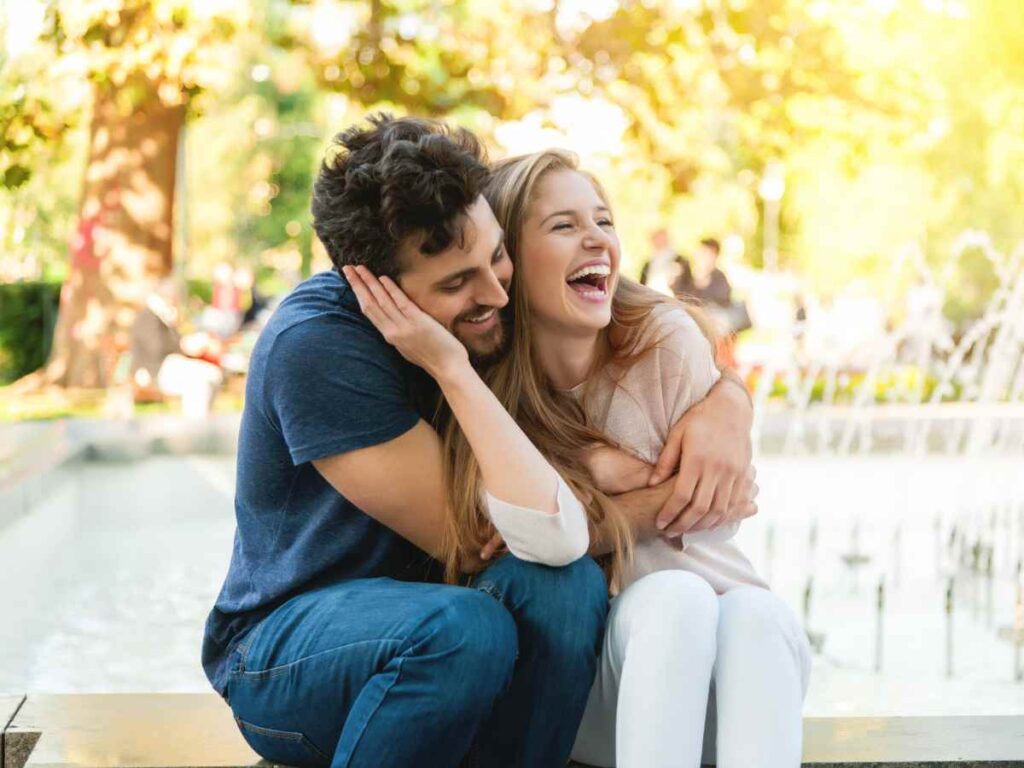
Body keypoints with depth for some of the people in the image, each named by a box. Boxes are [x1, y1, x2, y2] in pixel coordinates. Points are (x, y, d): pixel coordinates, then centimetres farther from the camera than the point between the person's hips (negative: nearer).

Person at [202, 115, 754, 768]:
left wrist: (717, 407, -19)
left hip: (423, 628, 5)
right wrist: (666, 499, -21)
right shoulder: (315, 346, -23)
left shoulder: (488, 305, -4)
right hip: (281, 652, -5)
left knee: (565, 582, -27)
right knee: (464, 626, -36)